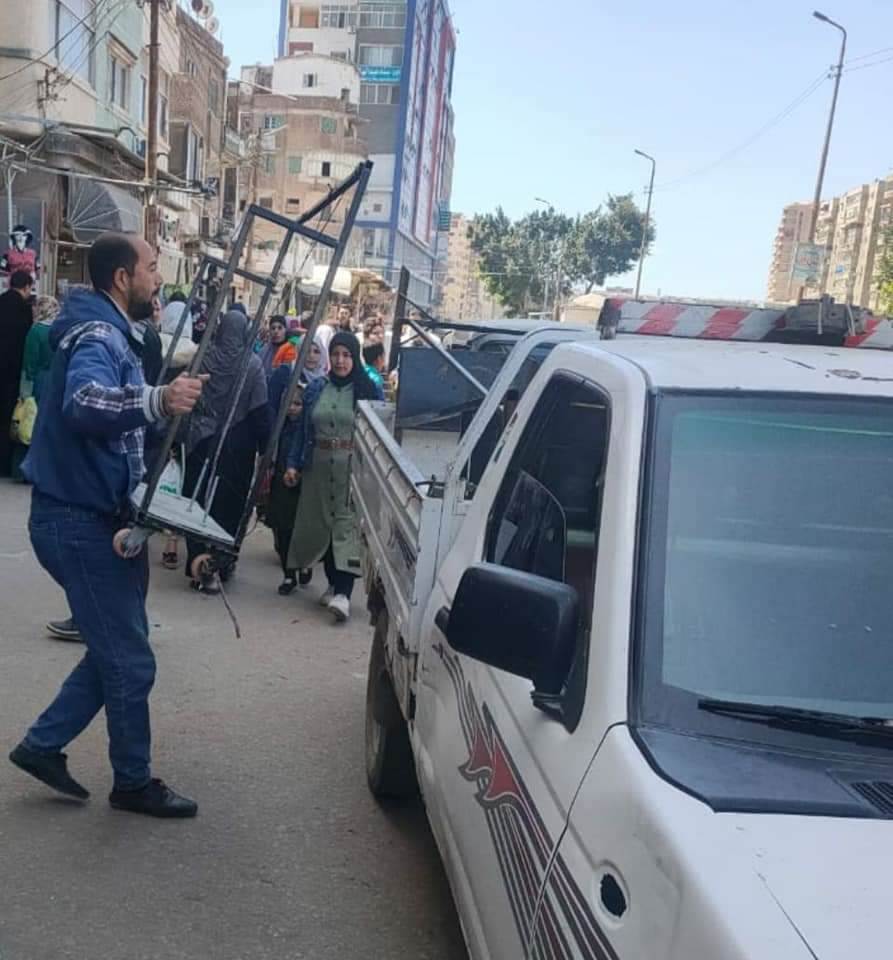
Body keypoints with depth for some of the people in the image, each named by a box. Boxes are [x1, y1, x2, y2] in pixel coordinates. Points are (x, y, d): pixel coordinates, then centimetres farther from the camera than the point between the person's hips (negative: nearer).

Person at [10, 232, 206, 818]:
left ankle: (43, 745, 30)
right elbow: (83, 403, -42)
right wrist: (155, 401, -57)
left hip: (96, 516, 10)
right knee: (130, 661, 1)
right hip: (81, 521, -10)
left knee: (116, 650, 19)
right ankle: (135, 783, 18)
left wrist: (168, 394, 17)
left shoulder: (112, 333, 14)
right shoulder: (98, 336, -19)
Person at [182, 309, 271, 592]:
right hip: (237, 444, -1)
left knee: (199, 497, 8)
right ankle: (223, 562, 19)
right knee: (231, 501, 11)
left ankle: (199, 563, 7)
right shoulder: (252, 364, -8)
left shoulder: (204, 358, -3)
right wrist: (265, 447, -2)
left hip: (202, 440, 1)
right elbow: (261, 410, -8)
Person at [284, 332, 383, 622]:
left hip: (352, 468, -4)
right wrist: (293, 464, 6)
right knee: (321, 524, 9)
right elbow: (303, 429, 13)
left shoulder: (368, 390, 0)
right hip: (319, 466, 4)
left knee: (347, 525, -11)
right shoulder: (316, 388, 9)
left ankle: (343, 592, -15)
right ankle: (333, 584, 22)